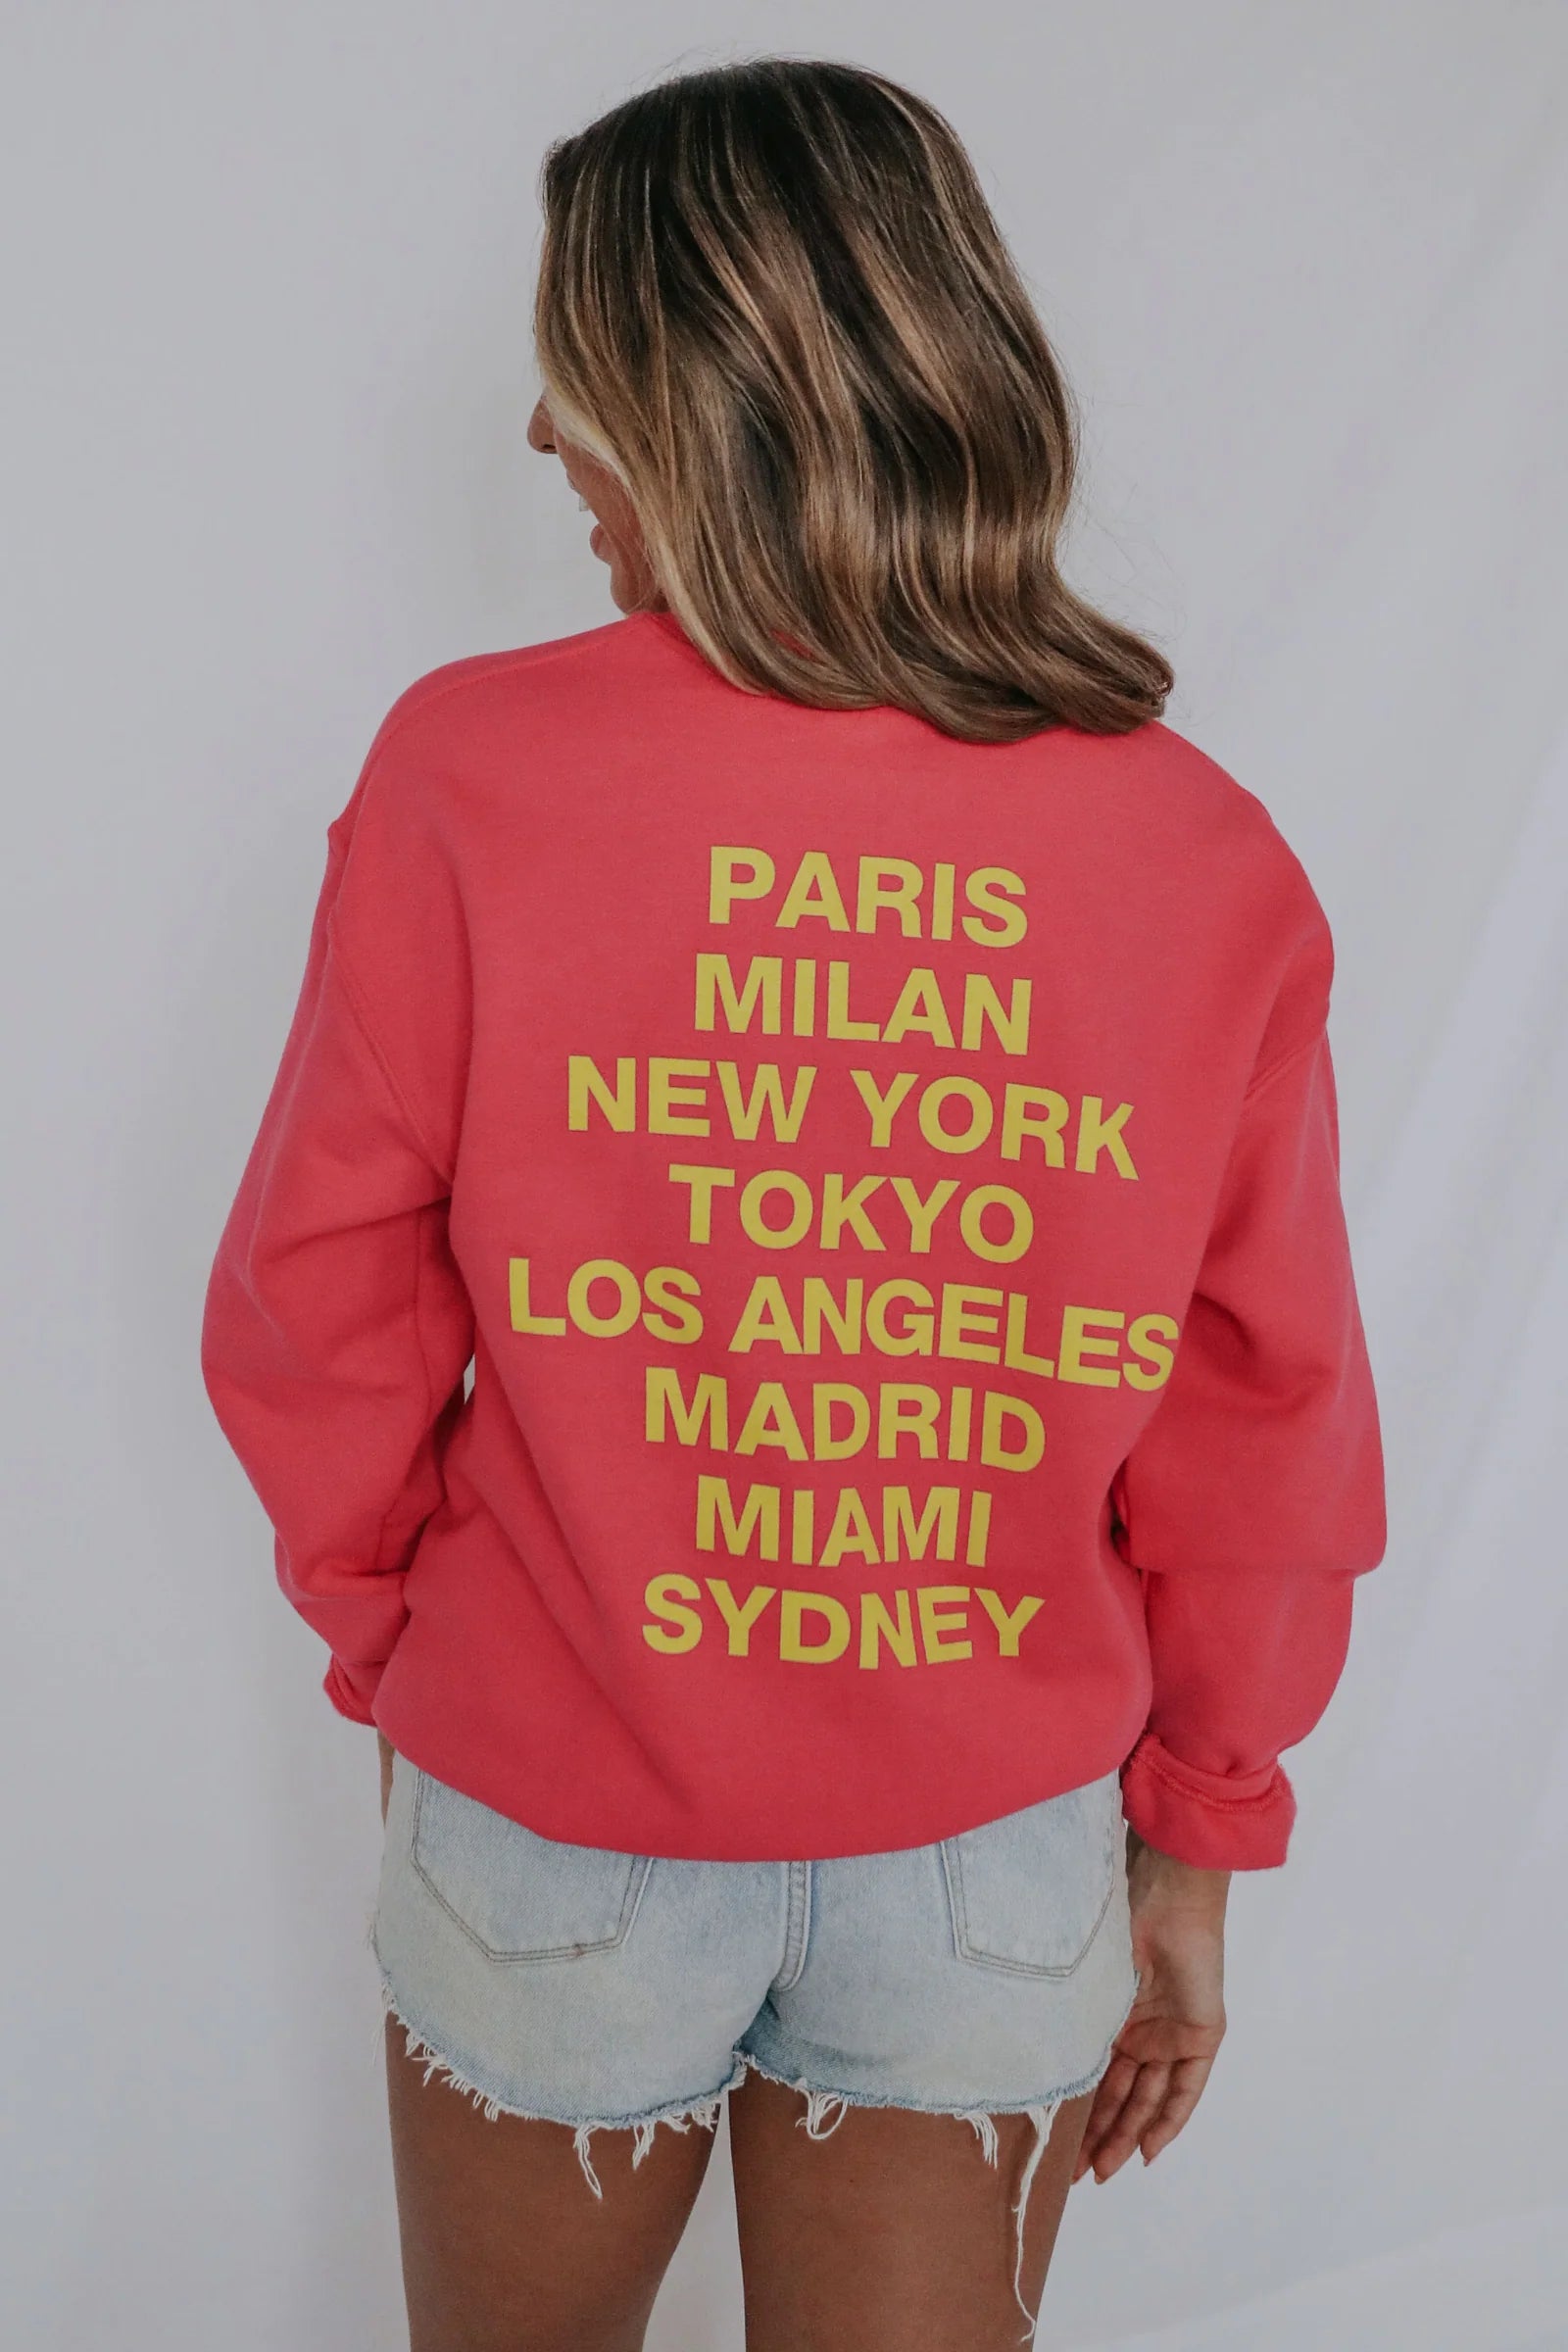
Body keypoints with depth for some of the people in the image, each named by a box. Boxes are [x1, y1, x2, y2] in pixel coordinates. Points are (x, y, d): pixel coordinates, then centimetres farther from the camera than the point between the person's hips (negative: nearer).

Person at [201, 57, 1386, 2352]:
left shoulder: (471, 770, -18)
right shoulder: (1211, 856, -13)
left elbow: (316, 1318, -10)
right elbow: (1260, 1432, -6)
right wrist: (1195, 1840, 9)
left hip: (551, 1838, -1)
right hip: (1002, 1865, 2)